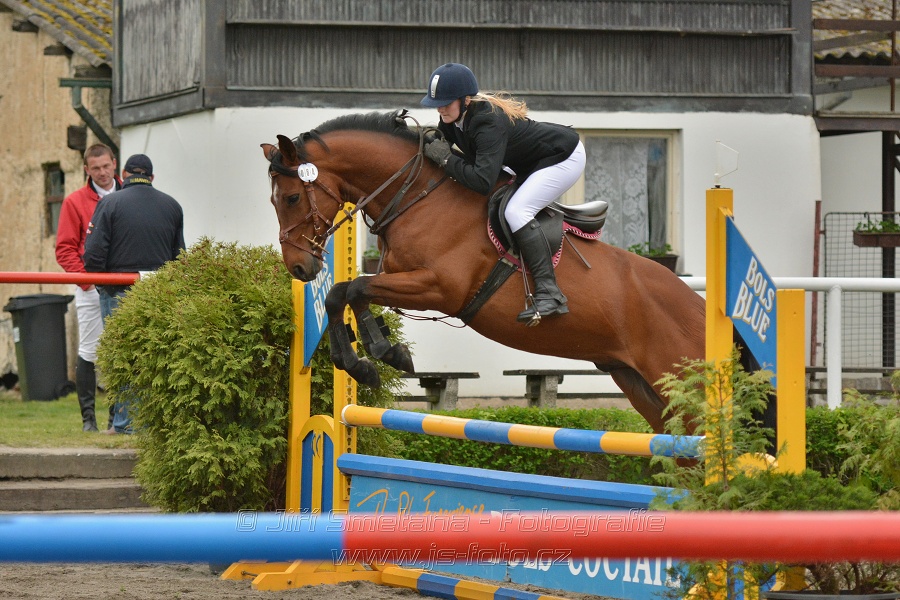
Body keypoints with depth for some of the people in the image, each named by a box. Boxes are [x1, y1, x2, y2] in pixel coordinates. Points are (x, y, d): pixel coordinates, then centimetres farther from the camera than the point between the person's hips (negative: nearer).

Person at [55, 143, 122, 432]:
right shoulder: (75, 202, 5)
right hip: (91, 289, -2)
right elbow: (65, 249, 3)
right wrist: (85, 277, -9)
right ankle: (88, 416, 0)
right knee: (89, 351, -3)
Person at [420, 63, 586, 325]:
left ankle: (549, 294, -29)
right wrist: (425, 141, -13)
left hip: (564, 158, -11)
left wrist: (446, 158, -33)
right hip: (533, 163, 11)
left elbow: (483, 181, -43)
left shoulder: (489, 123, -36)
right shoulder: (452, 117, -8)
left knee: (516, 211, -25)